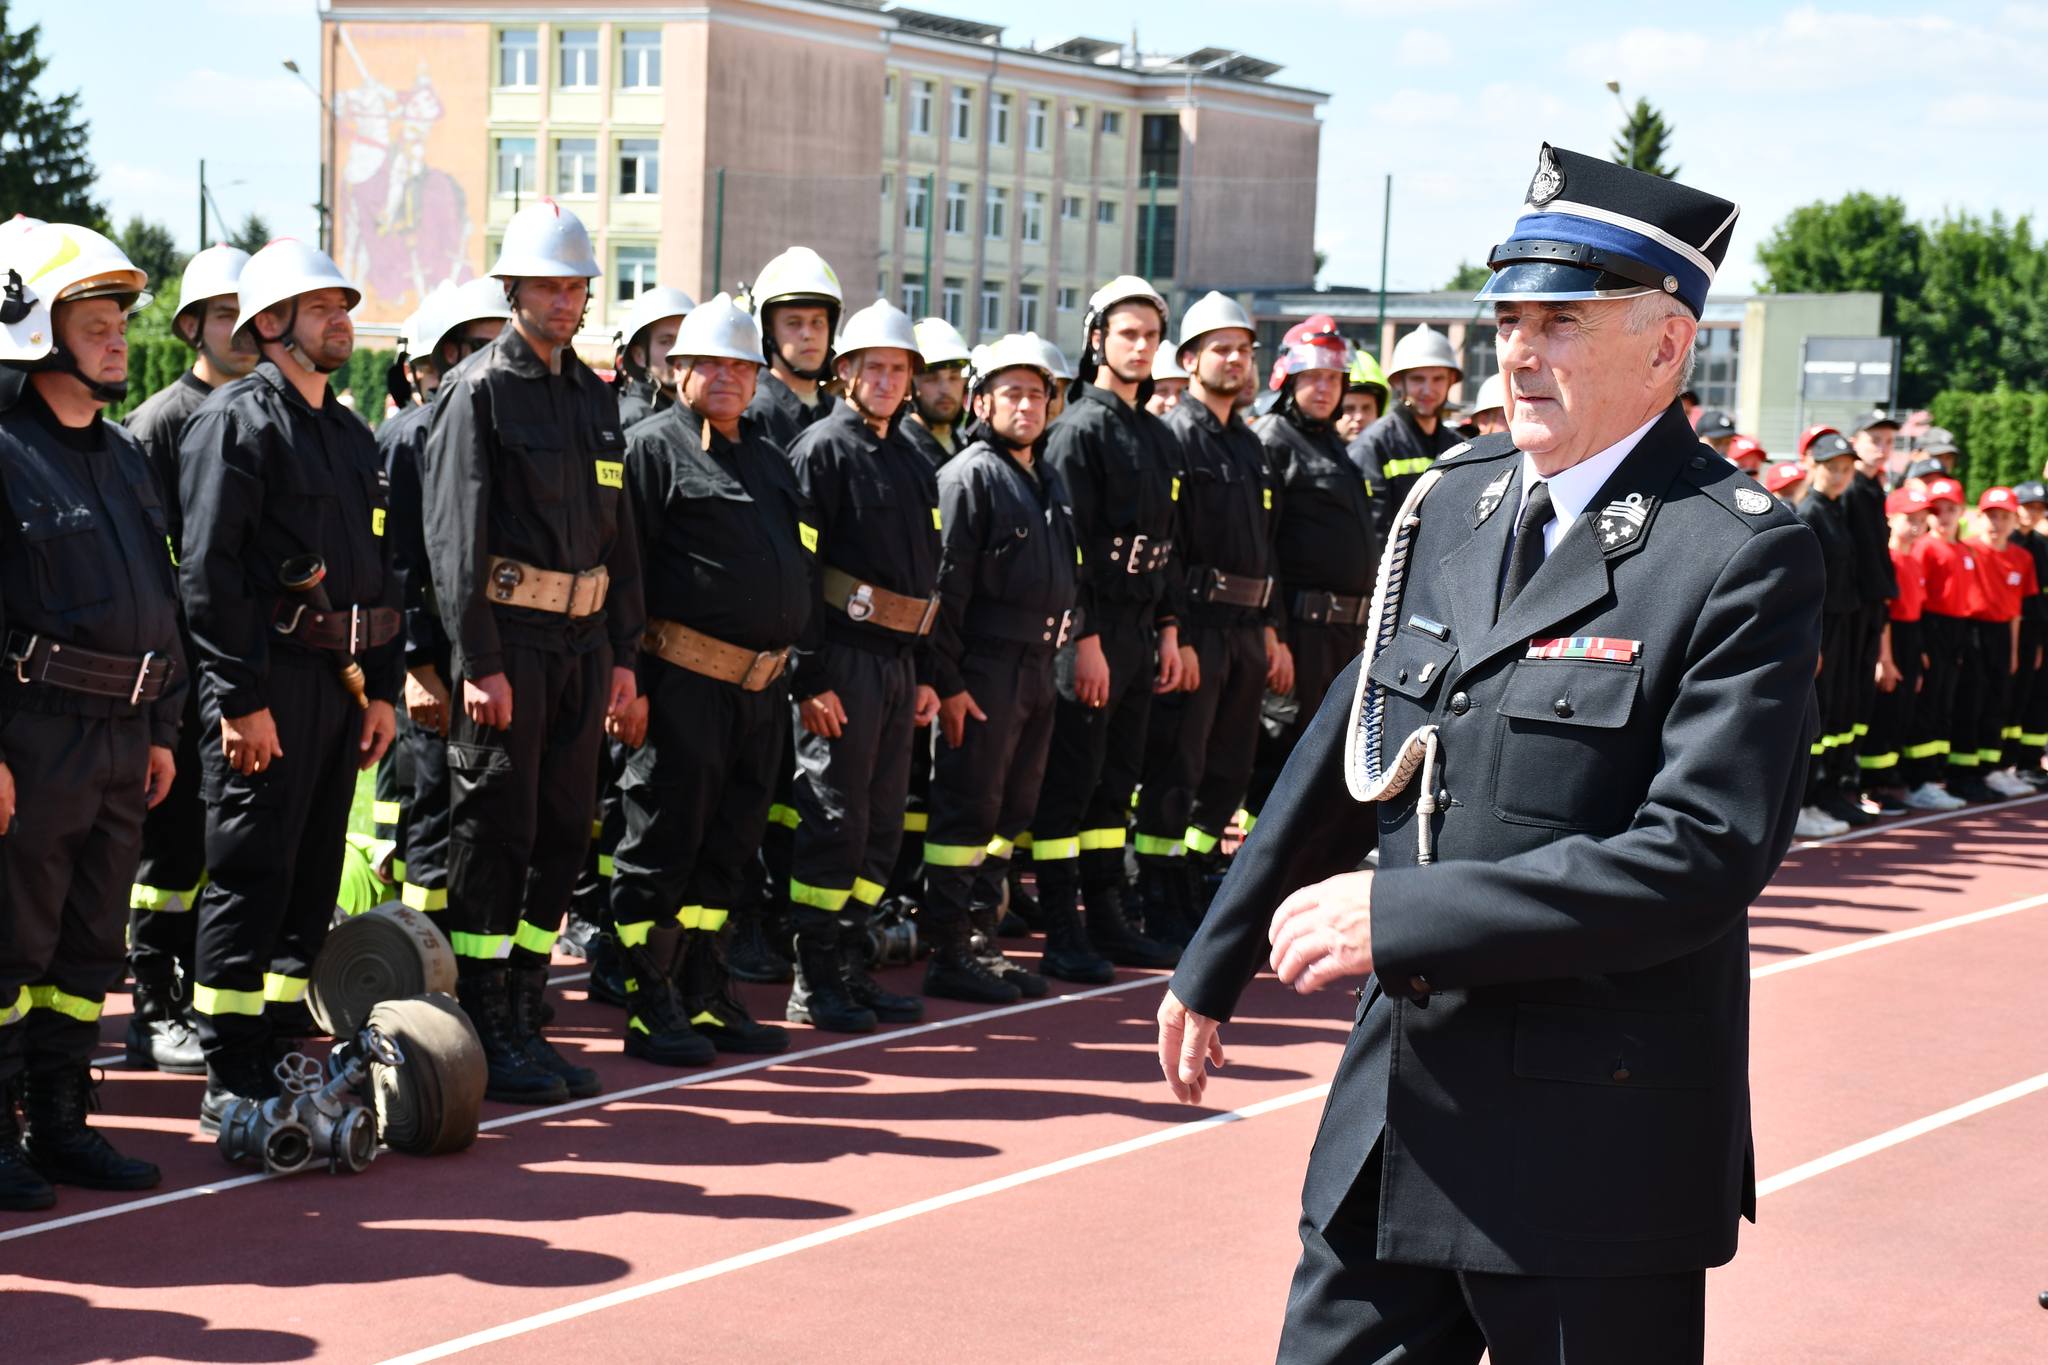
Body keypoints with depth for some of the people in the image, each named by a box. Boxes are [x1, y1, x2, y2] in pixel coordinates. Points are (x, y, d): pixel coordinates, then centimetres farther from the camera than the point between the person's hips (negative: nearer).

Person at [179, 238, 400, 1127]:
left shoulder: (352, 435, 19)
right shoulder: (235, 422, -7)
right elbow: (207, 570, -14)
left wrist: (383, 687, 15)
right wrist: (241, 698, -19)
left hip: (343, 679, 8)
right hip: (269, 678, -8)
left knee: (313, 877, 12)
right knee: (251, 876, -5)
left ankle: (286, 1047, 20)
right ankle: (230, 1081, -1)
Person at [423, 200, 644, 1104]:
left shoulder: (595, 397, 15)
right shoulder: (480, 391, -6)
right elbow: (456, 535, -11)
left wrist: (623, 653, 13)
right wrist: (477, 660, -17)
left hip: (582, 640, 7)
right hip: (508, 635, -7)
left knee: (562, 836, 9)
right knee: (494, 835, -4)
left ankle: (523, 1021, 17)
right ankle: (485, 1038, 2)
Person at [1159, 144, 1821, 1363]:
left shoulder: (1745, 555, -12)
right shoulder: (1454, 502, 9)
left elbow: (1704, 856, -21)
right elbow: (1345, 747, 18)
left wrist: (1401, 917, -22)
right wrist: (1215, 966, 23)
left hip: (1592, 1152, -6)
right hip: (1396, 1123, 6)